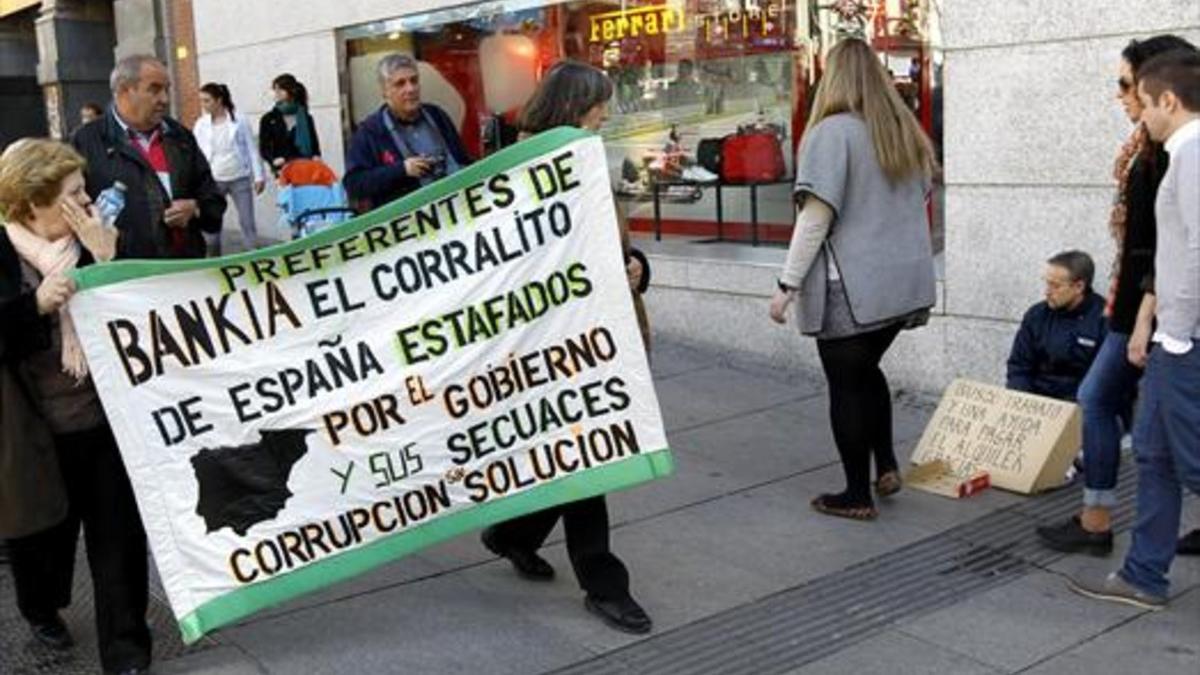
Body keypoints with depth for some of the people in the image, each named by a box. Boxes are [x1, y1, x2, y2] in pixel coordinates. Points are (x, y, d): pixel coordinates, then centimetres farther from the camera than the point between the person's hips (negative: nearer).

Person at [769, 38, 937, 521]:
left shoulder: (833, 131, -12)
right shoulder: (906, 131, 11)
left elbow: (816, 216, -16)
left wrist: (788, 284, -12)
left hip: (851, 286, -7)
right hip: (903, 282, 7)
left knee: (847, 386, 5)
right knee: (866, 372, 24)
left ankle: (857, 496, 13)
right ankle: (886, 466, 21)